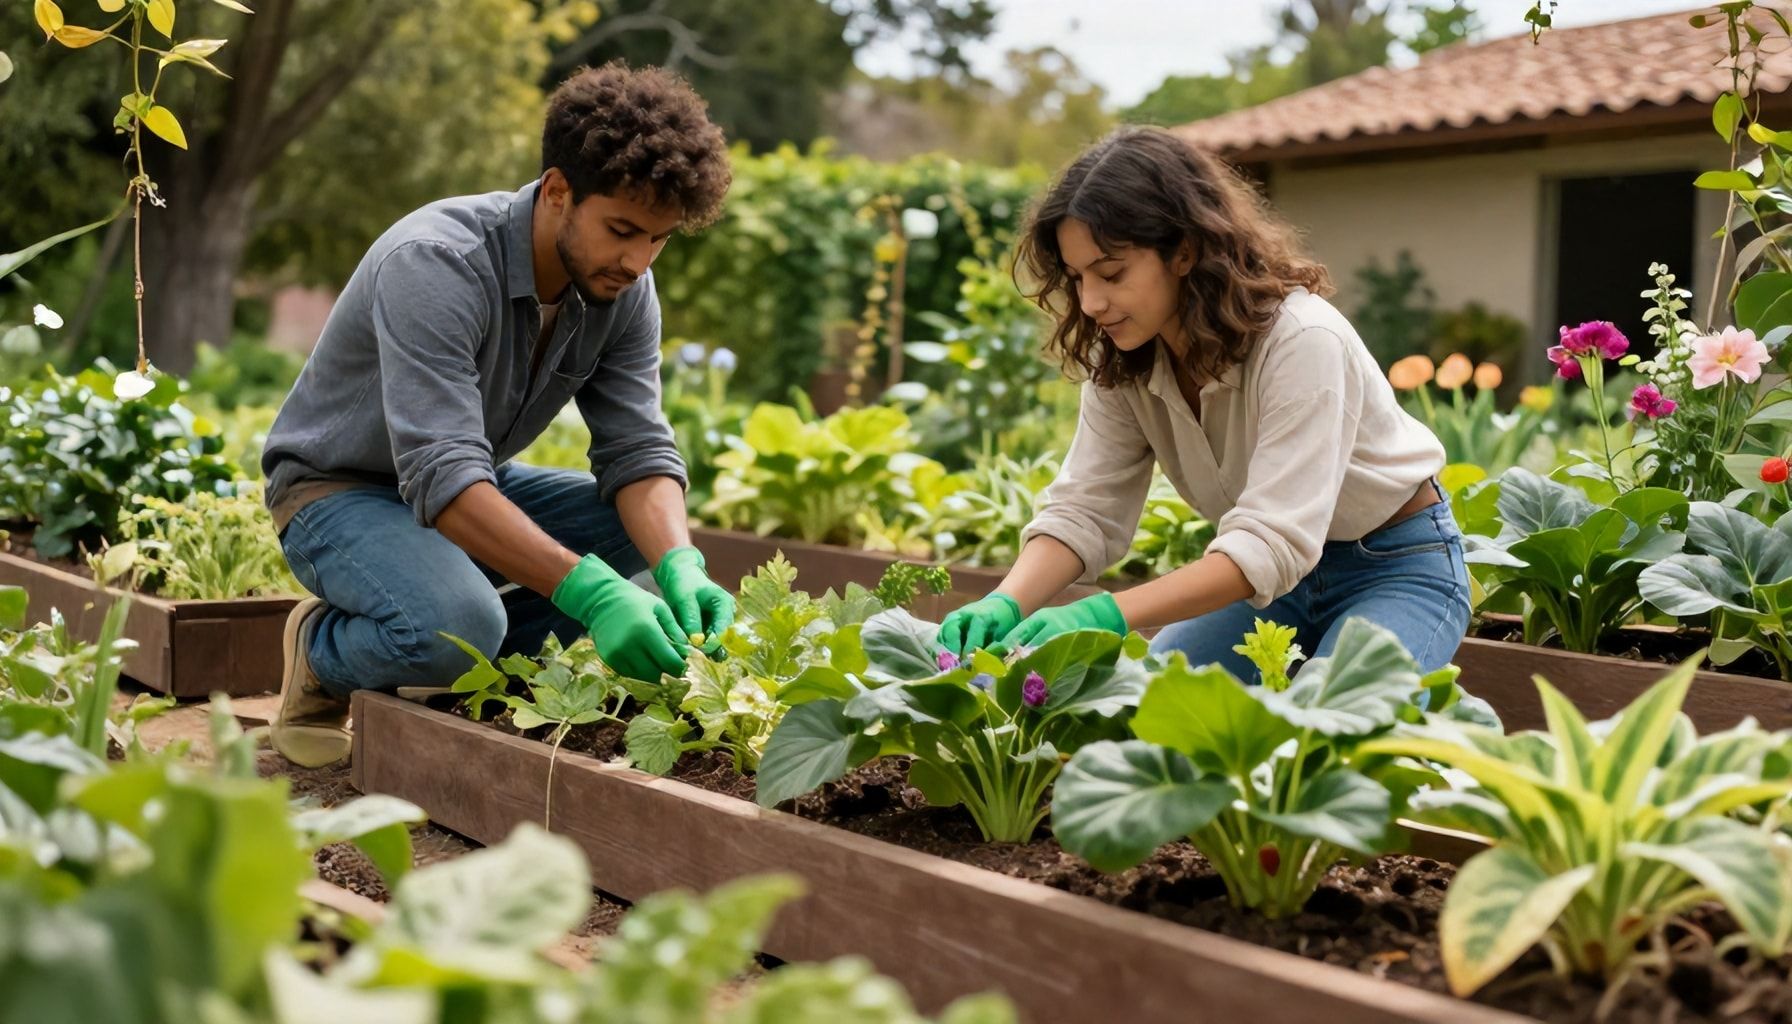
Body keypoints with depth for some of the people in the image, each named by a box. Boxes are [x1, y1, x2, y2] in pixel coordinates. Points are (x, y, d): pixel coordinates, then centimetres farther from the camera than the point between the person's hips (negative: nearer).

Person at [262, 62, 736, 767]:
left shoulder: (623, 291, -10)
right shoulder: (435, 265, -32)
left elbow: (638, 452, -12)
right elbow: (443, 479, -40)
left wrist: (681, 569, -32)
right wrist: (587, 590, -49)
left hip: (475, 485, 7)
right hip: (337, 489, -7)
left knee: (653, 529, -10)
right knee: (457, 623, -36)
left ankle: (468, 665, -1)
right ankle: (321, 658, -1)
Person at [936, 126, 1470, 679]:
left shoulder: (1299, 342, -32)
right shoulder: (1120, 363, -12)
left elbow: (1274, 542, -39)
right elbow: (1082, 509, -13)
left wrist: (1110, 613, -50)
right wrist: (1005, 606, -34)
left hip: (1397, 568, -5)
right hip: (1268, 571, 6)